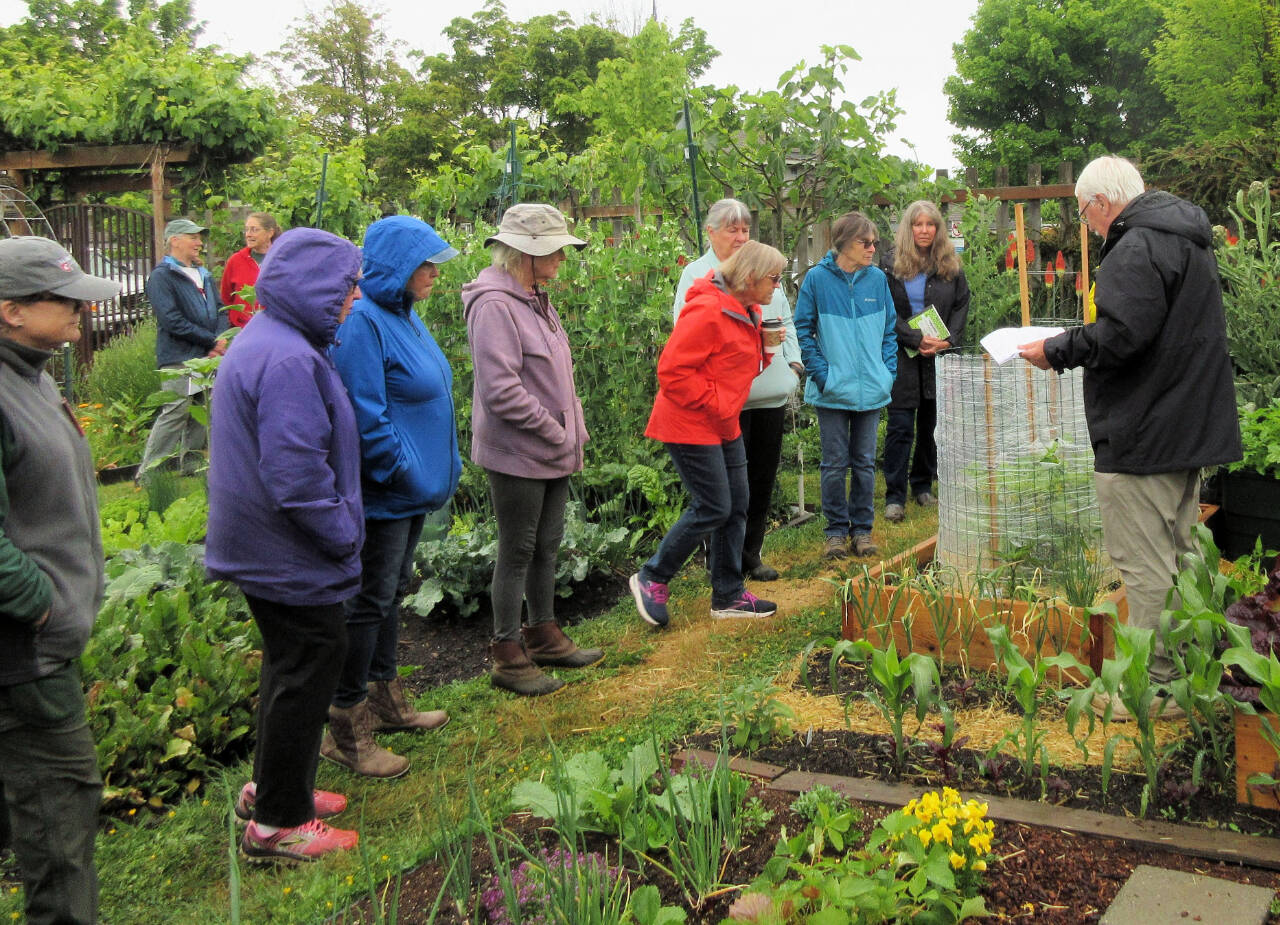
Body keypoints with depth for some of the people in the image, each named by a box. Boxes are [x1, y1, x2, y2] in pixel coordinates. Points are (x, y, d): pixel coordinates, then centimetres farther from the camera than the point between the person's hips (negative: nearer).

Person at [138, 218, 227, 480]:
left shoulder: (203, 275, 21)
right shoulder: (162, 275, -5)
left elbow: (220, 312, 18)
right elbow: (172, 321, -14)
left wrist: (219, 343, -3)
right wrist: (212, 341, -12)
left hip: (207, 358, 8)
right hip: (179, 359, -7)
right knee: (175, 413, -11)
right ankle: (148, 474, -5)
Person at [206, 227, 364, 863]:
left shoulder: (265, 341, 10)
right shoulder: (287, 361, -25)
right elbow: (295, 471, -29)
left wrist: (339, 528, 18)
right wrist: (342, 533, -16)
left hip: (261, 543, 11)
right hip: (290, 555, -11)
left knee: (290, 663, 22)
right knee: (306, 672, 1)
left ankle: (270, 787, 37)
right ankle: (276, 825, 14)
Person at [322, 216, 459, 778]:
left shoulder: (401, 314, 10)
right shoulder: (362, 323, -22)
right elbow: (366, 419, -26)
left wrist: (438, 472, 16)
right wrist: (406, 474, -18)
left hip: (412, 489, 10)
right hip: (384, 495, -10)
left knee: (391, 591, 20)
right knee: (370, 602, -1)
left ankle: (384, 698, 35)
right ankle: (346, 729, 10)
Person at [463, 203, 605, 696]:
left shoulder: (536, 300, 11)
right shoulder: (495, 304, -19)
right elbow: (501, 390, -25)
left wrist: (573, 434, 10)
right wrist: (557, 435, -17)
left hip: (553, 453, 9)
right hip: (518, 455, -9)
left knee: (546, 547, 18)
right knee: (517, 552, 1)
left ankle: (544, 635, 34)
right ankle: (507, 656, 14)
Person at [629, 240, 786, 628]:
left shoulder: (747, 311, 12)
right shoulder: (707, 311, -21)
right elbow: (673, 370, -23)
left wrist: (766, 344, 2)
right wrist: (714, 405, -19)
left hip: (723, 425, 10)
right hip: (691, 425, -10)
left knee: (736, 507, 10)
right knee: (713, 508, -8)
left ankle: (729, 595, 21)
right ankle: (651, 579, 8)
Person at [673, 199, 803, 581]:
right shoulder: (696, 274, -2)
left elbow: (786, 318, 22)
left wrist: (792, 360, 8)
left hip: (770, 392, 6)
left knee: (762, 478, 11)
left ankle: (751, 555, 23)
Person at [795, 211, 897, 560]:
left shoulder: (877, 279, 4)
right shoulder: (817, 278, -6)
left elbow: (890, 329, 11)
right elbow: (804, 331, -3)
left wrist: (887, 371, 1)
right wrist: (822, 374, -10)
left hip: (871, 389, 3)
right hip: (833, 390, -3)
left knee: (865, 462, 11)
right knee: (835, 463, 4)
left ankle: (862, 528, 21)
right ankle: (836, 530, 15)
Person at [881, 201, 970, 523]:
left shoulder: (950, 266, 9)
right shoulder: (891, 265, 0)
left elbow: (961, 306, 7)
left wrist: (948, 340, -8)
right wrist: (917, 339, -16)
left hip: (940, 356, 3)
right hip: (903, 356, -3)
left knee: (931, 423, 9)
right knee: (900, 427, -5)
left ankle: (923, 486, 23)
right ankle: (895, 497, -2)